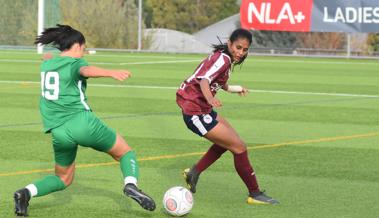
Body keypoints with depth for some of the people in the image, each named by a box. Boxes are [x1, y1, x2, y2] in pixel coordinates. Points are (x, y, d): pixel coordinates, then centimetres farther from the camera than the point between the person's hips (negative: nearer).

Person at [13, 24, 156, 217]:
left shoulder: (46, 65, 16)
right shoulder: (75, 63, -3)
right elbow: (87, 70, -28)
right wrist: (112, 73, -46)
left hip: (58, 132, 6)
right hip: (82, 122, -6)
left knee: (63, 179, 23)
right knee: (125, 152, 9)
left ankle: (27, 192, -3)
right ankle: (131, 184, -21)